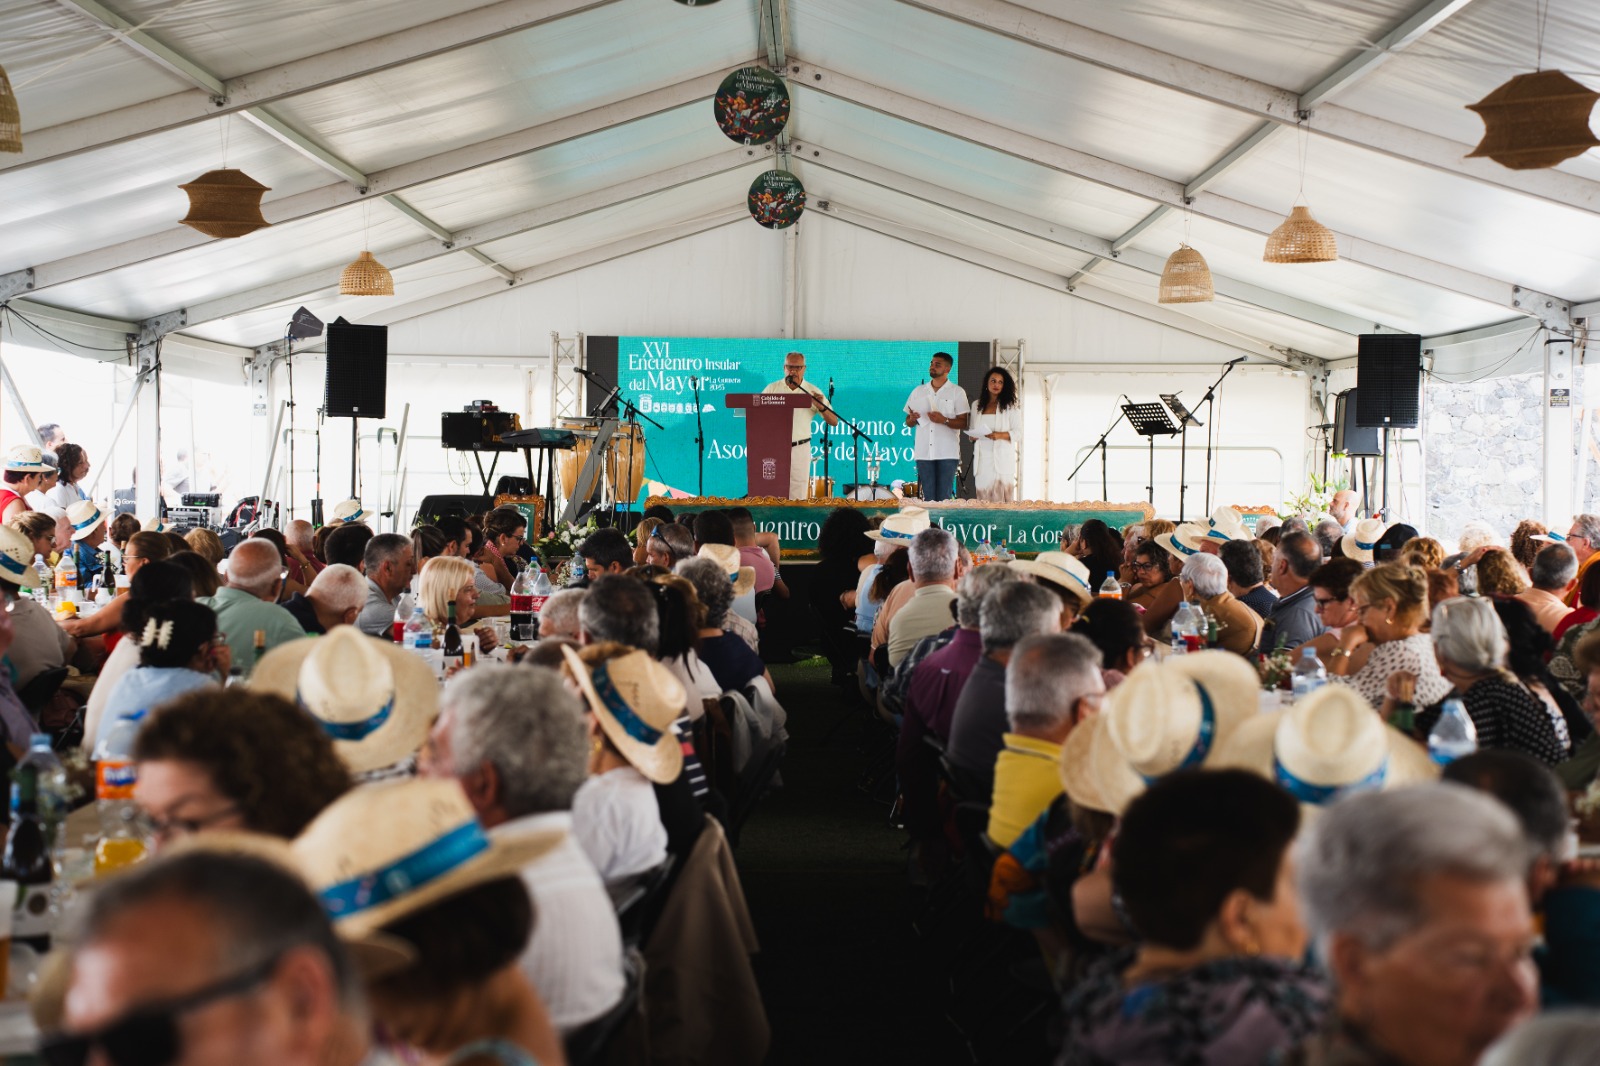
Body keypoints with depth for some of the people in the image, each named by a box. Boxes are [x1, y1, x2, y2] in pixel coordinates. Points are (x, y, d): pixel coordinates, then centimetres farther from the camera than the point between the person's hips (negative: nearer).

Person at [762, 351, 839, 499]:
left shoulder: (813, 392, 4)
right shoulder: (772, 389, 7)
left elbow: (834, 422, 2)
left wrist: (821, 407, -17)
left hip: (800, 449, -1)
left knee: (798, 497, 0)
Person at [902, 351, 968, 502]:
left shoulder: (957, 392, 4)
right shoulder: (918, 392, 14)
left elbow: (964, 423, -1)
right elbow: (908, 422, 17)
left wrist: (944, 420, -17)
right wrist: (912, 419, -6)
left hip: (947, 453, -3)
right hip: (924, 452, 3)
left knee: (944, 497, -5)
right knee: (928, 497, 2)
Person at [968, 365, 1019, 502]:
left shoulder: (1010, 406, 4)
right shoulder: (976, 405, 16)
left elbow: (1017, 432, -1)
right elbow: (971, 430, 22)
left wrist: (1000, 435, -18)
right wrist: (972, 436, -1)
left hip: (1001, 458, -3)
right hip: (982, 458, 3)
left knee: (1000, 500, -10)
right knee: (983, 498, -1)